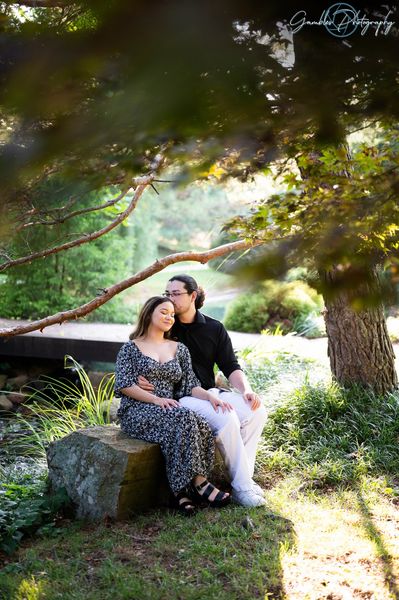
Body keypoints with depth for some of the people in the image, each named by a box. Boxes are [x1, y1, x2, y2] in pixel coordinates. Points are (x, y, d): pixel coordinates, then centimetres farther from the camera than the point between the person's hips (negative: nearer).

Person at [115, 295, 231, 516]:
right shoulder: (130, 348, 5)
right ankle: (199, 483, -26)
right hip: (137, 412, -4)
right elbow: (123, 384, -6)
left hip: (170, 412, 4)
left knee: (199, 425, -30)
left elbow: (190, 385, 11)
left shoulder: (179, 349, 18)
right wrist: (157, 400, -18)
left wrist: (210, 396, -10)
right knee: (183, 418, -33)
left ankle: (183, 490, -27)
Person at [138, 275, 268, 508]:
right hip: (180, 397, -5)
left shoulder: (215, 329, 9)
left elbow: (231, 366, 7)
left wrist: (246, 390, -11)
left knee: (257, 411, -17)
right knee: (226, 418, -30)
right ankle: (242, 487, -19)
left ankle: (244, 477, -9)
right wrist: (139, 377, -17)